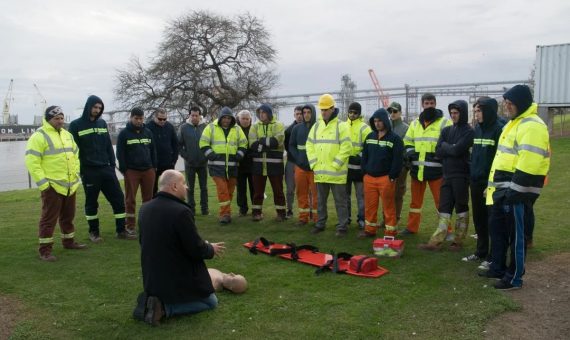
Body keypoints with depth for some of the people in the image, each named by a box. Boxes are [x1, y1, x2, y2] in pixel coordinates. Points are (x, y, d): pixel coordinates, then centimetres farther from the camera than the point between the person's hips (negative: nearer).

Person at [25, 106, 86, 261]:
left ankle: (68, 241, 33)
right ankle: (44, 250, 5)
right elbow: (32, 162, -16)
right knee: (49, 218, -3)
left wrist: (75, 174, 12)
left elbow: (75, 155, 22)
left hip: (70, 185, 7)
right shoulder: (39, 136, -11)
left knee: (68, 216, 18)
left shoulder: (67, 135, 13)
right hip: (52, 185, -7)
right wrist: (43, 183, -19)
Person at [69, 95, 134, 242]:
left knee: (118, 198, 2)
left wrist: (113, 164, 7)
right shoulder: (76, 125, -2)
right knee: (91, 202, 6)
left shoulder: (102, 123, 11)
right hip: (88, 171, -4)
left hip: (106, 169, 4)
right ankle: (94, 232, 21)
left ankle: (121, 230, 11)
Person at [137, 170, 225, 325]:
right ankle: (165, 307, -5)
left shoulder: (144, 208, -2)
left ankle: (151, 300, 6)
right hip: (180, 279, -8)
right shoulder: (181, 211, -26)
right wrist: (211, 249, 1)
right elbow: (196, 250, -22)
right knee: (211, 302, 15)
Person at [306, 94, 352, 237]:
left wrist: (335, 165, -15)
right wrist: (314, 164, 2)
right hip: (320, 172, 6)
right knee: (321, 200, 16)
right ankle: (320, 224, 29)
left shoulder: (341, 126, -7)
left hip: (336, 173, -5)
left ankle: (342, 227, 13)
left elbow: (346, 148, -12)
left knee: (340, 202, 4)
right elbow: (310, 145, 13)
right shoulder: (316, 126, 11)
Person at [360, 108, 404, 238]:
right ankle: (370, 229, 23)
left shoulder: (395, 138, -5)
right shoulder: (369, 137, 12)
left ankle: (390, 232, 10)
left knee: (388, 206, 1)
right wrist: (364, 172, 9)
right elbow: (364, 156, 17)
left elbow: (397, 159, -9)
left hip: (386, 178, -5)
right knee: (370, 205, 10)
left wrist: (392, 176, -12)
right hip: (369, 178, 5)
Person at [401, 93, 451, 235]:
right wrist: (410, 152, 1)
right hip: (417, 168, 5)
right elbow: (407, 142, 20)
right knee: (415, 200, 15)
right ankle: (412, 227, 26)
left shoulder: (444, 122, -2)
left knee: (441, 200, 0)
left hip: (436, 169, -5)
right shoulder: (415, 123, 14)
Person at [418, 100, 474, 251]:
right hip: (447, 174, 6)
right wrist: (451, 149, -11)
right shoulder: (446, 130, 12)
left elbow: (457, 150, -19)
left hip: (461, 175, -6)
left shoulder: (469, 131, -7)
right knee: (444, 208, 5)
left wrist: (445, 146, -3)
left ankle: (458, 241, 16)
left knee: (461, 208, 6)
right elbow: (438, 152, 3)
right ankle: (436, 241, 5)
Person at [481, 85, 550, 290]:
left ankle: (515, 277, 12)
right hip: (504, 187, 10)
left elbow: (529, 162, -25)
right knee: (497, 228, 17)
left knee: (516, 233, 0)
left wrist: (515, 189, -25)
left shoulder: (532, 126, -16)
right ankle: (498, 267, 31)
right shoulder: (514, 123, 18)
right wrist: (496, 185, 24)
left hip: (517, 190, -10)